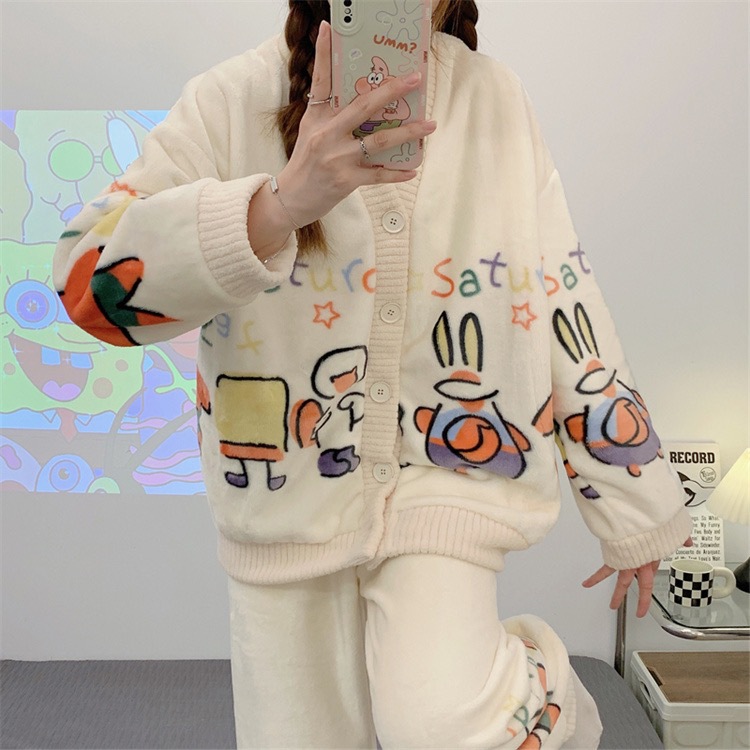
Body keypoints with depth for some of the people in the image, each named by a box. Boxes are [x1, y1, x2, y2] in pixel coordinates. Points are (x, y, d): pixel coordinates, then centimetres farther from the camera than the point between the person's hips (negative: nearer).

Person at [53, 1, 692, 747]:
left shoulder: (495, 101, -3)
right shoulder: (233, 100, -9)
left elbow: (564, 303, 2)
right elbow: (91, 277, -21)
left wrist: (636, 513, 7)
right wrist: (280, 204, -39)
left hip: (446, 470, 0)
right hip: (289, 492, 1)